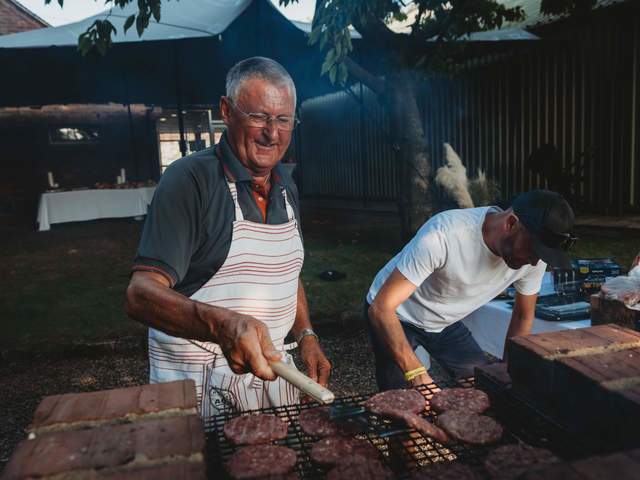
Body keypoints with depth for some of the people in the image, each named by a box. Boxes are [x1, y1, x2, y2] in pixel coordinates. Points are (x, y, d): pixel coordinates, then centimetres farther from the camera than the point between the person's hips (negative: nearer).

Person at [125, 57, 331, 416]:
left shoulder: (286, 188, 5)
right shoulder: (190, 180, -17)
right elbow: (141, 294, -25)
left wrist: (307, 337, 4)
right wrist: (222, 325, -42)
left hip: (270, 369, 7)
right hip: (197, 388, -6)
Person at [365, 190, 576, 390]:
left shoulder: (533, 258, -19)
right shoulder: (444, 234, -38)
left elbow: (523, 317, 0)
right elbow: (380, 308, -38)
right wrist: (418, 374, -46)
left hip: (445, 323, 5)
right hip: (395, 317, -5)